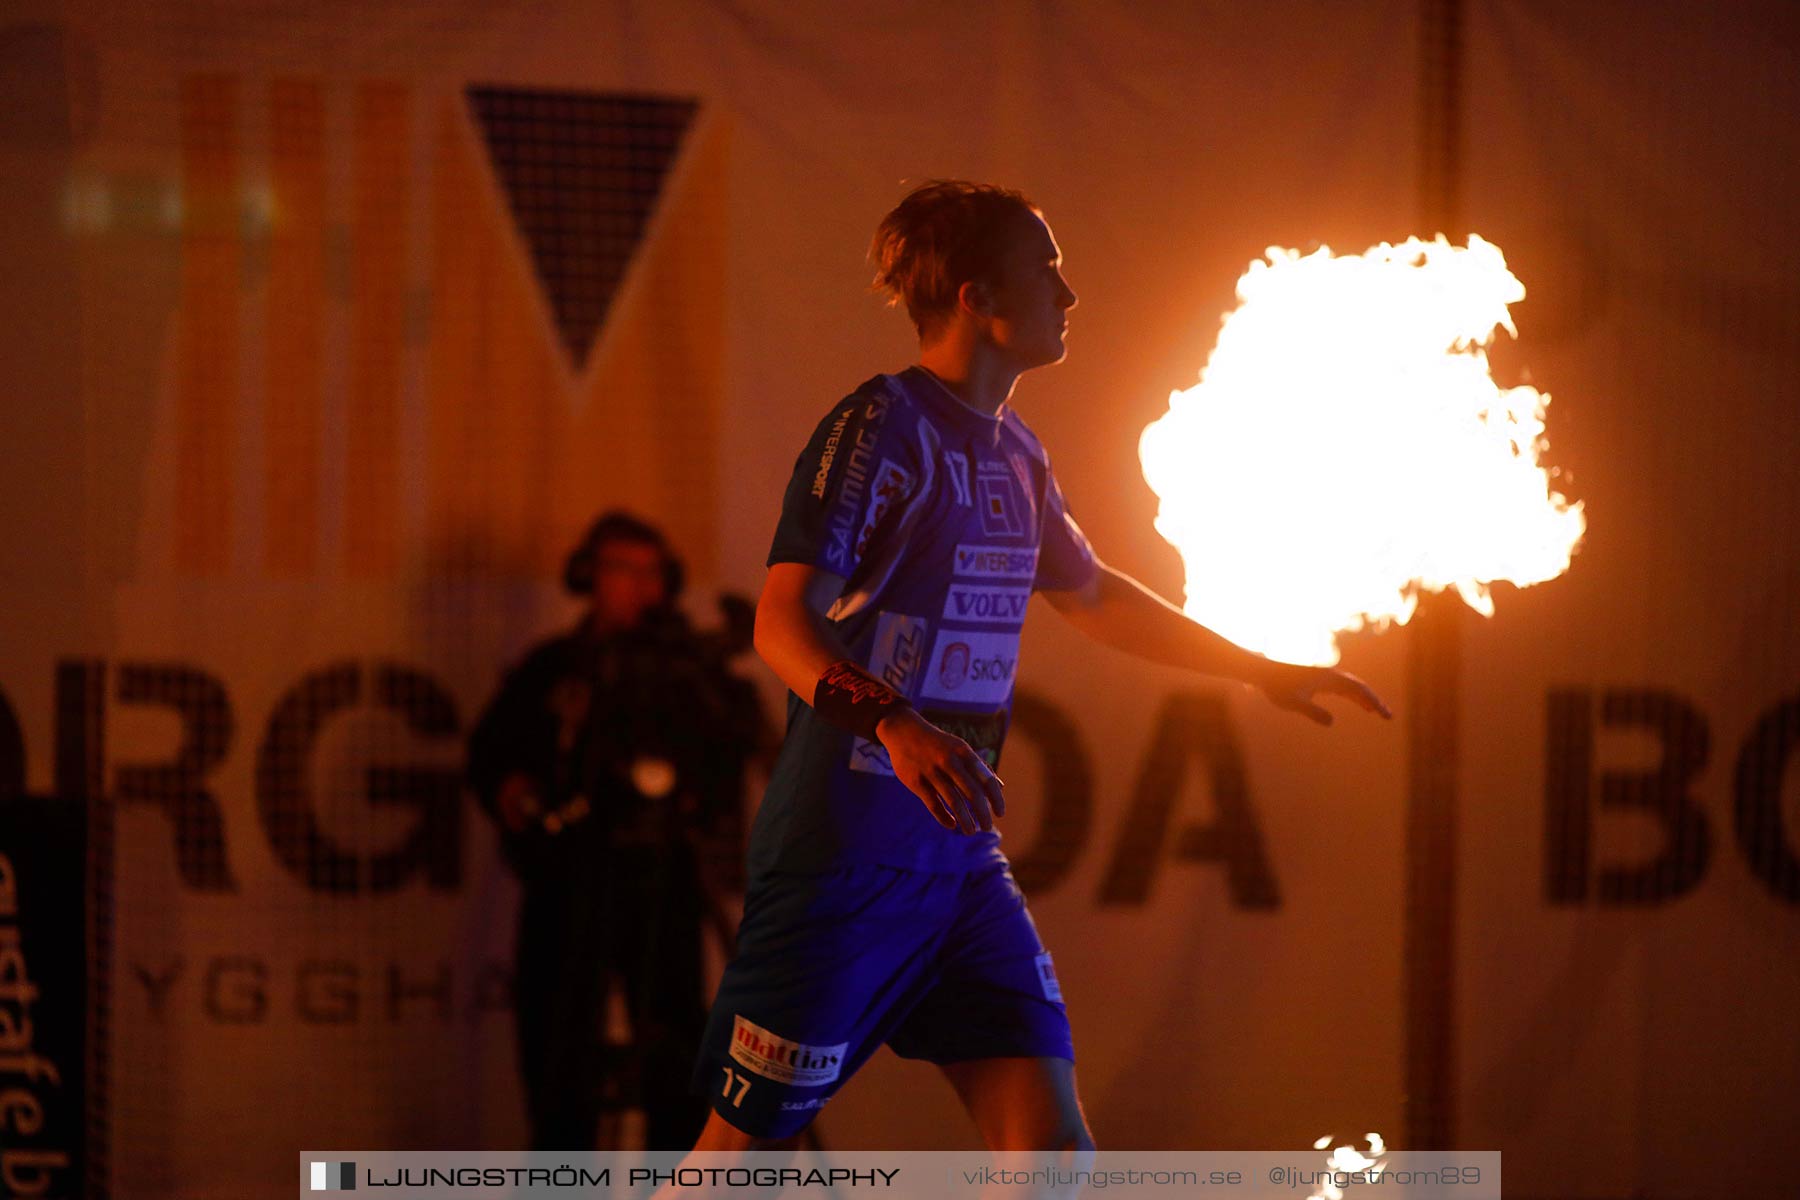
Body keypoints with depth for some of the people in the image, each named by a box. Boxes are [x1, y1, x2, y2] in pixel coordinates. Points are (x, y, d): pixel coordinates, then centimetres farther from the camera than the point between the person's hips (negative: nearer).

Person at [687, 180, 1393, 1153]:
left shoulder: (1014, 454, 14)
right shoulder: (883, 426, -11)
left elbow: (1093, 598, 31)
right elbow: (783, 623, -21)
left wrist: (1260, 670, 32)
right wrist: (896, 724, -37)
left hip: (960, 854, 8)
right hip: (842, 846, -8)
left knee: (1052, 1145, -4)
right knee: (744, 1145, -2)